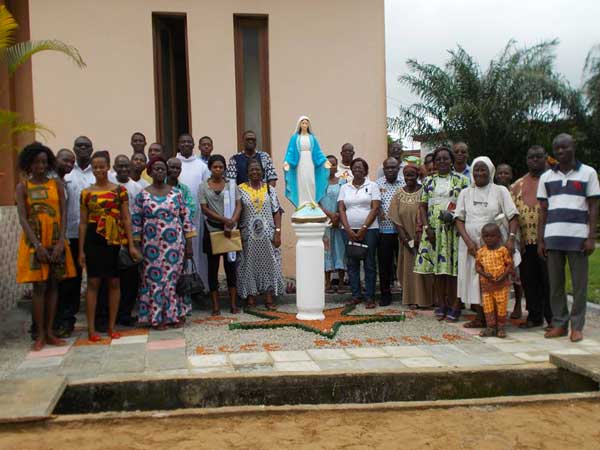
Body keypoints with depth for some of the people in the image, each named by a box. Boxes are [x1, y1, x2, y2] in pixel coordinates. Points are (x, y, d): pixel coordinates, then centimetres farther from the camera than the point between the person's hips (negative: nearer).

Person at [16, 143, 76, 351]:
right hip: (34, 242, -2)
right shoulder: (22, 187, 3)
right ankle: (40, 335, 4)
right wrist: (37, 245, -16)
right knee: (39, 286, -3)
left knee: (53, 286, 5)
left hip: (56, 242, 2)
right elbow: (22, 219, -5)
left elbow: (63, 215, 2)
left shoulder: (57, 184, 7)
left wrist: (61, 242, -10)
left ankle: (50, 332, 12)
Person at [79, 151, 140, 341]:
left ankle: (112, 326, 16)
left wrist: (131, 245, -2)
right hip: (94, 240, 0)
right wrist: (81, 250, 2)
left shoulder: (120, 190, 3)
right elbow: (83, 222, 6)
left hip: (115, 240, 0)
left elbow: (126, 219, 3)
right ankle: (91, 328, 7)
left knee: (114, 282, 5)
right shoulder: (86, 193, 5)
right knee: (93, 282, 1)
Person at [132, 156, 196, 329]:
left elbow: (186, 218, 4)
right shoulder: (142, 195, 1)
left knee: (174, 278, 5)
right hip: (152, 245, 0)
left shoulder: (176, 193, 4)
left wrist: (189, 244, 1)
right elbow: (136, 222, 2)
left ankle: (176, 314, 18)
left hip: (175, 244, 1)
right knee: (154, 279, 3)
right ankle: (157, 317, 15)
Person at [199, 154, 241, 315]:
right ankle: (215, 306, 9)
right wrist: (224, 220, -15)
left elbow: (238, 206, 1)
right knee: (213, 266, 4)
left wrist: (231, 223, -14)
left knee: (231, 265, 3)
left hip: (230, 229, 1)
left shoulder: (231, 184, 6)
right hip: (212, 229, -1)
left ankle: (233, 304, 10)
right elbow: (205, 209, -5)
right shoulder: (204, 186, 3)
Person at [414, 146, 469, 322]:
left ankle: (454, 306, 5)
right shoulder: (428, 181, 11)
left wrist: (455, 215, -16)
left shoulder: (461, 180, 4)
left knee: (453, 267, -3)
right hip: (434, 229, 3)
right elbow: (423, 206, 9)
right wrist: (426, 227, -4)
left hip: (454, 229, -3)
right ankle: (441, 304, 15)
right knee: (438, 267, 5)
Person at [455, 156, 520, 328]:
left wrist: (511, 238, -16)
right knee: (475, 280, 3)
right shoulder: (465, 193, 12)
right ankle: (481, 317, 14)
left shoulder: (500, 191, 5)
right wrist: (468, 241, -10)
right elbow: (459, 219, 5)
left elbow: (513, 217, -1)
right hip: (472, 245, 3)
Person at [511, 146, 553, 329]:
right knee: (528, 279, 8)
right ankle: (534, 316, 19)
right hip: (525, 240, 4)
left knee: (548, 279, -1)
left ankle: (552, 317, 8)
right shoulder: (518, 185, 15)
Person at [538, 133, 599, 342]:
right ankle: (559, 323, 14)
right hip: (553, 237, 3)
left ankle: (577, 326, 8)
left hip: (578, 237, -3)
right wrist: (540, 240, 7)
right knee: (555, 284, 6)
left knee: (579, 284, 0)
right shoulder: (546, 177, 13)